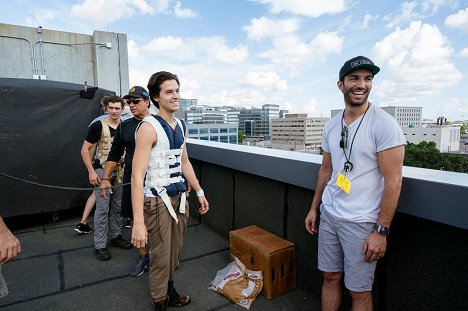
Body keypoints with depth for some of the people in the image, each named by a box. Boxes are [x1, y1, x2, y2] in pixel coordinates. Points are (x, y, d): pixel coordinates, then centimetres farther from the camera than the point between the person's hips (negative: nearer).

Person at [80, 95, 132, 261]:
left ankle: (115, 236, 29)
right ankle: (100, 245, 11)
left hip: (119, 171, 5)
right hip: (102, 171, -4)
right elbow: (85, 149, -7)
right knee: (102, 208, -1)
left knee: (118, 207, 13)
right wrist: (91, 172, -14)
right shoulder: (98, 126, -8)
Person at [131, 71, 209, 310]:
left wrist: (199, 192, 18)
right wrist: (138, 221, -27)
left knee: (174, 250, 19)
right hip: (158, 200, -7)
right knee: (161, 255, 8)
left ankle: (169, 290, 43)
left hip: (180, 196, 7)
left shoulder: (181, 125, 7)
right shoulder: (149, 127, -17)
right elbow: (137, 176, -22)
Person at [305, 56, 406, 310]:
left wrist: (381, 231, -14)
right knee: (330, 277, 17)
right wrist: (314, 208, 15)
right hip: (328, 214, 5)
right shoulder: (331, 125, 6)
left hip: (361, 222, -5)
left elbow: (393, 180, -14)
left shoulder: (384, 125, -12)